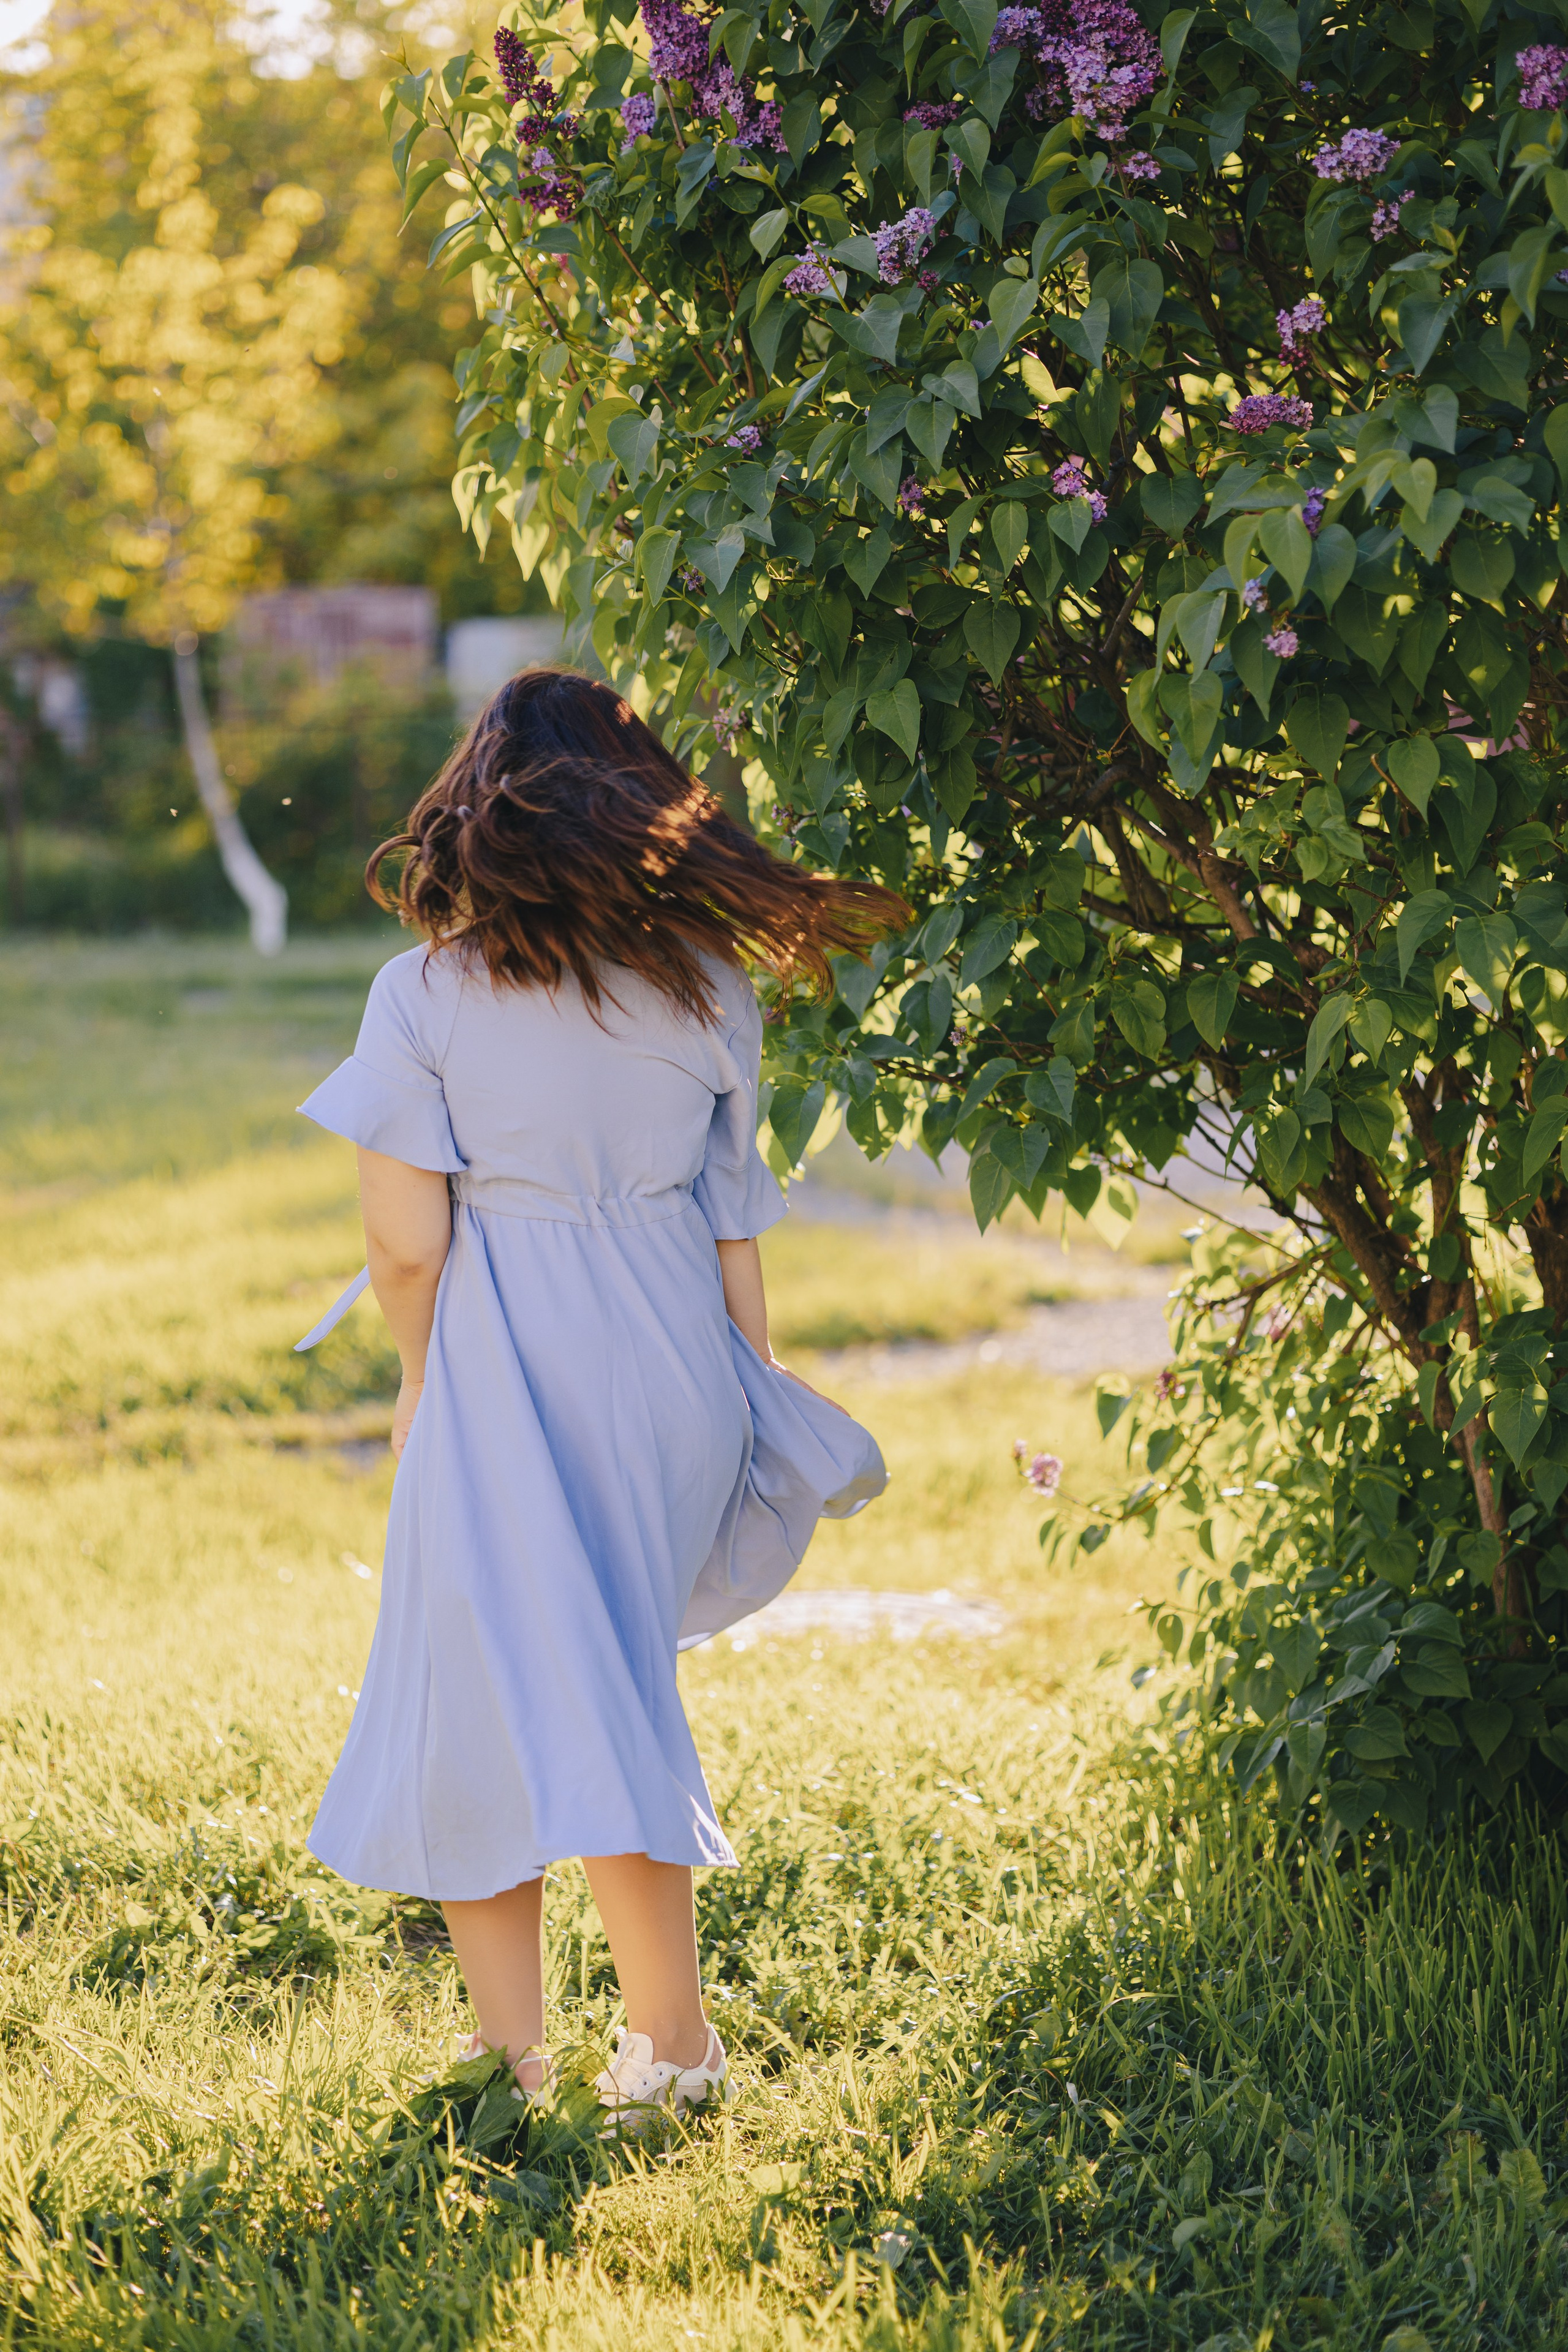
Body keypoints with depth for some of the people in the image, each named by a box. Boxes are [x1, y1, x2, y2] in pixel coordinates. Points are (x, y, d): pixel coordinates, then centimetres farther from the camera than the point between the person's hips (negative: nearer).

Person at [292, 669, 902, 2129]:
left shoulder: (424, 994, -10)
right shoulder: (707, 985, 0)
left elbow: (406, 1243, -9)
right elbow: (734, 1219, 6)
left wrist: (420, 1386, 8)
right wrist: (753, 1401, 16)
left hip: (500, 1370, -4)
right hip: (672, 1361, 4)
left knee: (480, 1699, 7)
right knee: (619, 1677, 16)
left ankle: (510, 2052, 9)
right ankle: (667, 2037, 16)